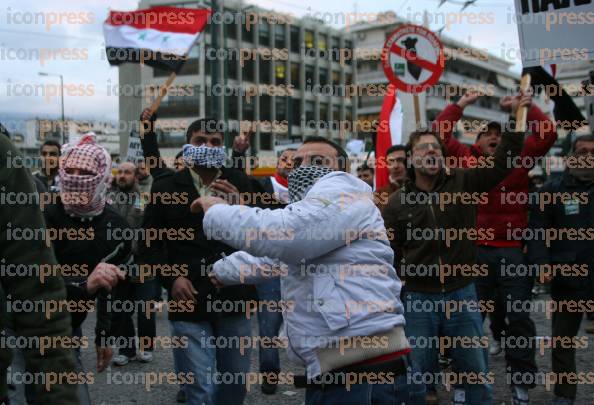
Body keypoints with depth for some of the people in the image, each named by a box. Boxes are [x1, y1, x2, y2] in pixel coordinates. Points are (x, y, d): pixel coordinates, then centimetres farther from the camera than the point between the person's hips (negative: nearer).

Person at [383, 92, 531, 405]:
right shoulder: (397, 203, -1)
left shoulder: (463, 184, 0)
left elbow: (501, 164, -7)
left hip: (462, 295, 1)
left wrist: (516, 119, -16)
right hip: (418, 300, -1)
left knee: (476, 376, 10)